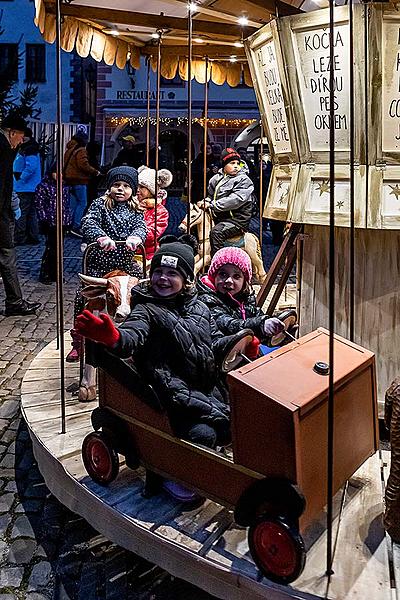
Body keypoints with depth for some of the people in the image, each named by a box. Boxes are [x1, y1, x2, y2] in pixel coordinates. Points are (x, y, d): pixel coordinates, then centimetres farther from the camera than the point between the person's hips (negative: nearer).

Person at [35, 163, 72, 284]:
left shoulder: (64, 186, 13)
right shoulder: (43, 186, -4)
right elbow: (39, 205, -7)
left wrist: (69, 219, 14)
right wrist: (44, 220, -13)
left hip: (62, 222, 6)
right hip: (50, 223, -6)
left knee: (59, 248, 9)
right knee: (51, 248, -7)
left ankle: (55, 273, 19)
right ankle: (45, 275, 3)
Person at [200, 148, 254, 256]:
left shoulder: (244, 181, -7)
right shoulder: (216, 178, 14)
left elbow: (236, 200, -21)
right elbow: (210, 195, 25)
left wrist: (212, 205, -22)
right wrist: (205, 202, 0)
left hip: (237, 219, -7)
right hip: (217, 217, 7)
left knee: (217, 231, -31)